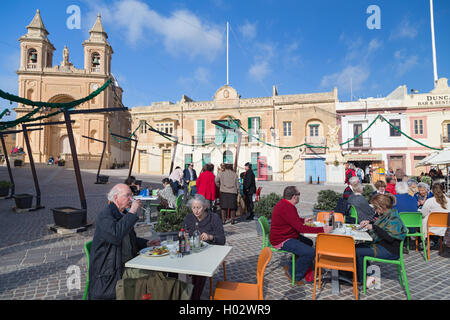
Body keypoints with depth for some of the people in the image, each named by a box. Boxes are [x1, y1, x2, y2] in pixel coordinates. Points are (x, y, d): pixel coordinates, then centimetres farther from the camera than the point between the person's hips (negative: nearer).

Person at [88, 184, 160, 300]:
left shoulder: (124, 214, 14)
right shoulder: (104, 216, -13)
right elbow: (116, 235, -33)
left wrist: (147, 243, 10)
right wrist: (132, 213, -25)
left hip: (127, 267, 8)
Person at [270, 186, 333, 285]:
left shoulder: (284, 204, 7)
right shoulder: (286, 208, -27)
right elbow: (301, 228, -28)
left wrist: (303, 220, 22)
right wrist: (322, 230, -24)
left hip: (286, 236, 11)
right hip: (281, 241, -11)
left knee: (309, 242, 24)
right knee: (311, 252, -19)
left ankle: (292, 267, 24)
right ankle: (293, 274, 3)